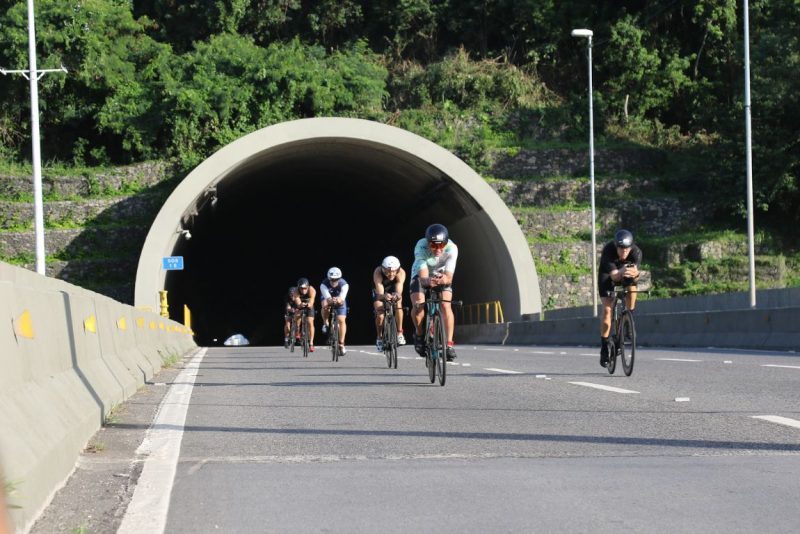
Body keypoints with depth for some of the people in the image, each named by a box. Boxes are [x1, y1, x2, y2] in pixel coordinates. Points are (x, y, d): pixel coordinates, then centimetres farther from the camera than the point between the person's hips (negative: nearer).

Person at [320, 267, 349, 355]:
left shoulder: (344, 284, -32)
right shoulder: (324, 284, -33)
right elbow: (327, 298, -45)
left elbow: (342, 298, -44)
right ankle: (326, 324, -10)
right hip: (328, 299, 0)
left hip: (340, 301, 0)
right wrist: (331, 300, -67)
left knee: (341, 320, -14)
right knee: (325, 305, -36)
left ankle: (341, 344, -6)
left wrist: (339, 300, -68)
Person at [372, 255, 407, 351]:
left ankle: (400, 334, -17)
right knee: (379, 312, -19)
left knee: (398, 304, -28)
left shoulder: (401, 272, -36)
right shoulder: (378, 272, -39)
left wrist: (397, 295, -70)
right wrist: (384, 296, -71)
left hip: (393, 291, 1)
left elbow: (399, 292, -47)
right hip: (380, 292, -1)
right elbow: (380, 294, -48)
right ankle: (379, 337, 3)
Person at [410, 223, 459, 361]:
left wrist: (445, 279, -61)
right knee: (418, 305, -23)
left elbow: (449, 276, -37)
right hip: (421, 274, -1)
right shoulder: (421, 247, -36)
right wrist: (428, 281, -66)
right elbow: (423, 277, -42)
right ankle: (419, 334, 5)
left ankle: (449, 344, -16)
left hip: (442, 275, 1)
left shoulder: (451, 248, -33)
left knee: (446, 305, -22)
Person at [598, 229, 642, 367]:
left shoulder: (636, 252, -31)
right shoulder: (608, 250, -36)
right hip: (608, 274, -2)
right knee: (607, 308, -13)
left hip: (626, 275, 2)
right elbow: (614, 275, -44)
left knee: (632, 289, -29)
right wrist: (621, 273, -66)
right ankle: (604, 347, -8)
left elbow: (635, 276, -41)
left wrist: (635, 274, -64)